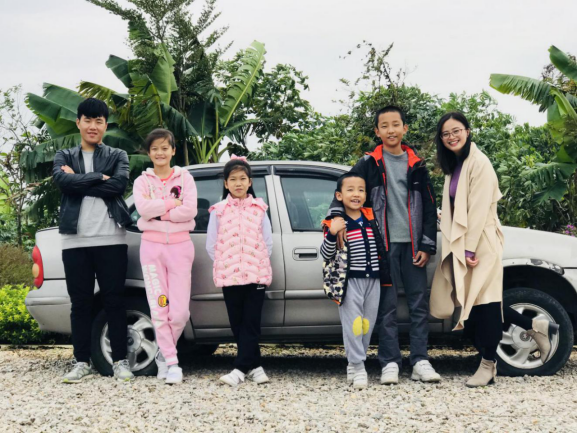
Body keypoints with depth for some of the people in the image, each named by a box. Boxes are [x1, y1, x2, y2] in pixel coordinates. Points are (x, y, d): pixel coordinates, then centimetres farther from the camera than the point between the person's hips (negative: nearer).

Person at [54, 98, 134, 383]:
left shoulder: (117, 156, 11)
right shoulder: (65, 156, 14)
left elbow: (119, 184, -9)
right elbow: (62, 180, -9)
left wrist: (78, 180, -7)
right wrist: (98, 177, -9)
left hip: (111, 239, -1)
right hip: (75, 240, 1)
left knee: (114, 301, 1)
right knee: (80, 303, 4)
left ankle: (120, 361, 7)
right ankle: (81, 362, 11)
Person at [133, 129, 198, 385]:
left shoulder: (184, 178, 8)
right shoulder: (142, 181, 10)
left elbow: (190, 211, -9)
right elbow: (143, 208, -11)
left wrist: (157, 211, -9)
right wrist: (173, 203, -10)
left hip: (179, 246, 0)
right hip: (152, 246, 1)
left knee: (180, 312, -7)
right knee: (159, 310, -5)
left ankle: (165, 353, 17)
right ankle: (172, 363, 2)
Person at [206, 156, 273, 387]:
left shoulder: (259, 208, 6)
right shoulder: (219, 211, 5)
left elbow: (268, 242, 7)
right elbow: (211, 244, 6)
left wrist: (259, 265, 0)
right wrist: (223, 266, 0)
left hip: (256, 275, -1)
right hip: (229, 276, 1)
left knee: (251, 323, -5)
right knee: (238, 324, 4)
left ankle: (241, 368, -6)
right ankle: (254, 366, 12)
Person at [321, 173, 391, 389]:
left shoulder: (371, 218, 9)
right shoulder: (336, 223, -6)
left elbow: (381, 247, 24)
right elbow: (326, 254, -7)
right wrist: (332, 234, -21)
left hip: (373, 280, 5)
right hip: (350, 281, -5)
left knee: (368, 323, 8)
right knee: (353, 324, -7)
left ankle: (355, 362, 20)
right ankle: (358, 368, -3)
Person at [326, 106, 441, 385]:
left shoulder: (416, 165, 10)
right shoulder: (370, 164, 5)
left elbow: (430, 207, 10)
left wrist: (427, 246, 3)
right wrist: (336, 215, -17)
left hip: (412, 244, 2)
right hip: (384, 244, -2)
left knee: (419, 304, 1)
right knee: (387, 306, -1)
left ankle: (420, 362, 6)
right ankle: (390, 364, 3)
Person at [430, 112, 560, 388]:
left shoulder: (478, 163, -11)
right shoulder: (453, 166, 15)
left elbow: (478, 209, -17)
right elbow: (454, 210, 11)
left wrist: (470, 249, -19)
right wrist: (459, 249, 5)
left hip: (480, 245, -8)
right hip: (462, 246, 8)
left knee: (482, 302, -5)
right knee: (470, 303, 8)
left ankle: (489, 365, 4)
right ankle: (535, 327, 20)